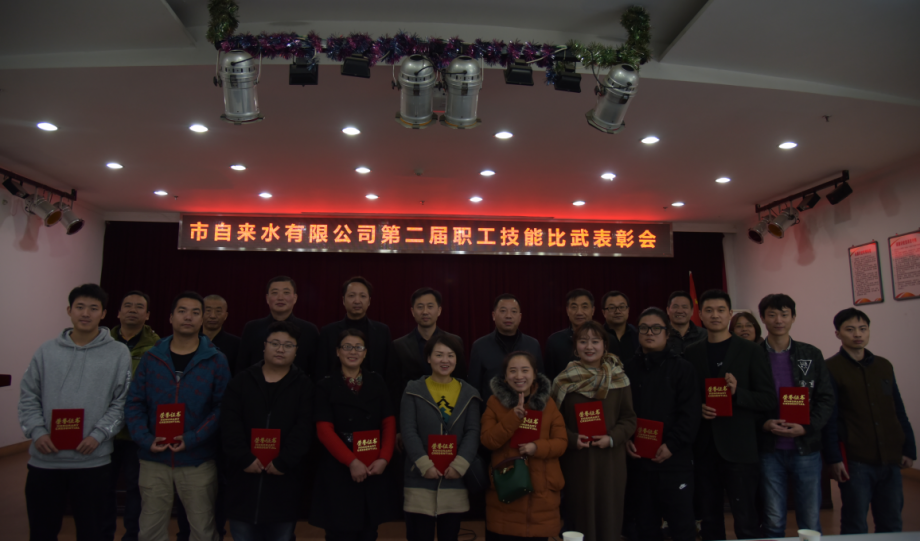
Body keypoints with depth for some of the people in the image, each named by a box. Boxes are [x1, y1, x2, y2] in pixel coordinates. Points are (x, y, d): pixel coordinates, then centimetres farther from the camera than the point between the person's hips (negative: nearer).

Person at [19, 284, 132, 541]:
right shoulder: (46, 350, 5)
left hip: (93, 461, -2)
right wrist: (37, 432, -8)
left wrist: (98, 435, -14)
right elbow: (28, 397, 6)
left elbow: (122, 402, -4)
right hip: (44, 460, 2)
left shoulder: (118, 353, -2)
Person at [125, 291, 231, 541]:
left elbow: (223, 407, -6)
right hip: (154, 458, 2)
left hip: (198, 459, -1)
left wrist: (193, 439, -17)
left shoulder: (216, 360, -4)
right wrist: (145, 439, -12)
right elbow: (134, 403, 2)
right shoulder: (151, 357, 2)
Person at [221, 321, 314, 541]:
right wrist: (244, 459, -13)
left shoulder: (304, 386, 3)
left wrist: (283, 462, -17)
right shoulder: (241, 382, 8)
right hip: (245, 475, 1)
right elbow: (229, 424, -2)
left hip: (283, 477, -1)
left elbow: (304, 429, -7)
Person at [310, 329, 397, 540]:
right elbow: (324, 430, -10)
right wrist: (352, 461, -18)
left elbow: (389, 424, 3)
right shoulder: (326, 386, -2)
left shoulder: (377, 382, 6)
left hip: (374, 470, 3)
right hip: (339, 471, -2)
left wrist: (384, 458, -11)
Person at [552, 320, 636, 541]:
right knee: (579, 517, 6)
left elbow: (629, 418, 3)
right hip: (576, 460, 0)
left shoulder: (618, 379, 0)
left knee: (609, 515, 8)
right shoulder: (564, 380, -1)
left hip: (610, 460, 1)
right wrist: (572, 439, -14)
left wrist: (612, 438, -14)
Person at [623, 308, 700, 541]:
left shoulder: (682, 368, -2)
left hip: (675, 460, -3)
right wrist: (625, 439, -6)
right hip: (638, 460, 3)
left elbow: (690, 414, -8)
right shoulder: (629, 369, 7)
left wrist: (671, 445, -14)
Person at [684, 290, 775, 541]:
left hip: (739, 449, -3)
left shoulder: (751, 351, -1)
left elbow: (769, 400, -3)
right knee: (709, 520, 13)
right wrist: (697, 408, -8)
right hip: (704, 449, 3)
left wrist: (738, 392, -20)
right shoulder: (691, 353, 7)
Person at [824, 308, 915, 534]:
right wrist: (834, 458, -11)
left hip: (890, 459, 5)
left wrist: (909, 449, 10)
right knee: (855, 527, 3)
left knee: (891, 524, 13)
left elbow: (899, 411, 14)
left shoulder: (884, 366, 10)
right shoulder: (830, 369, -5)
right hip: (855, 461, -5)